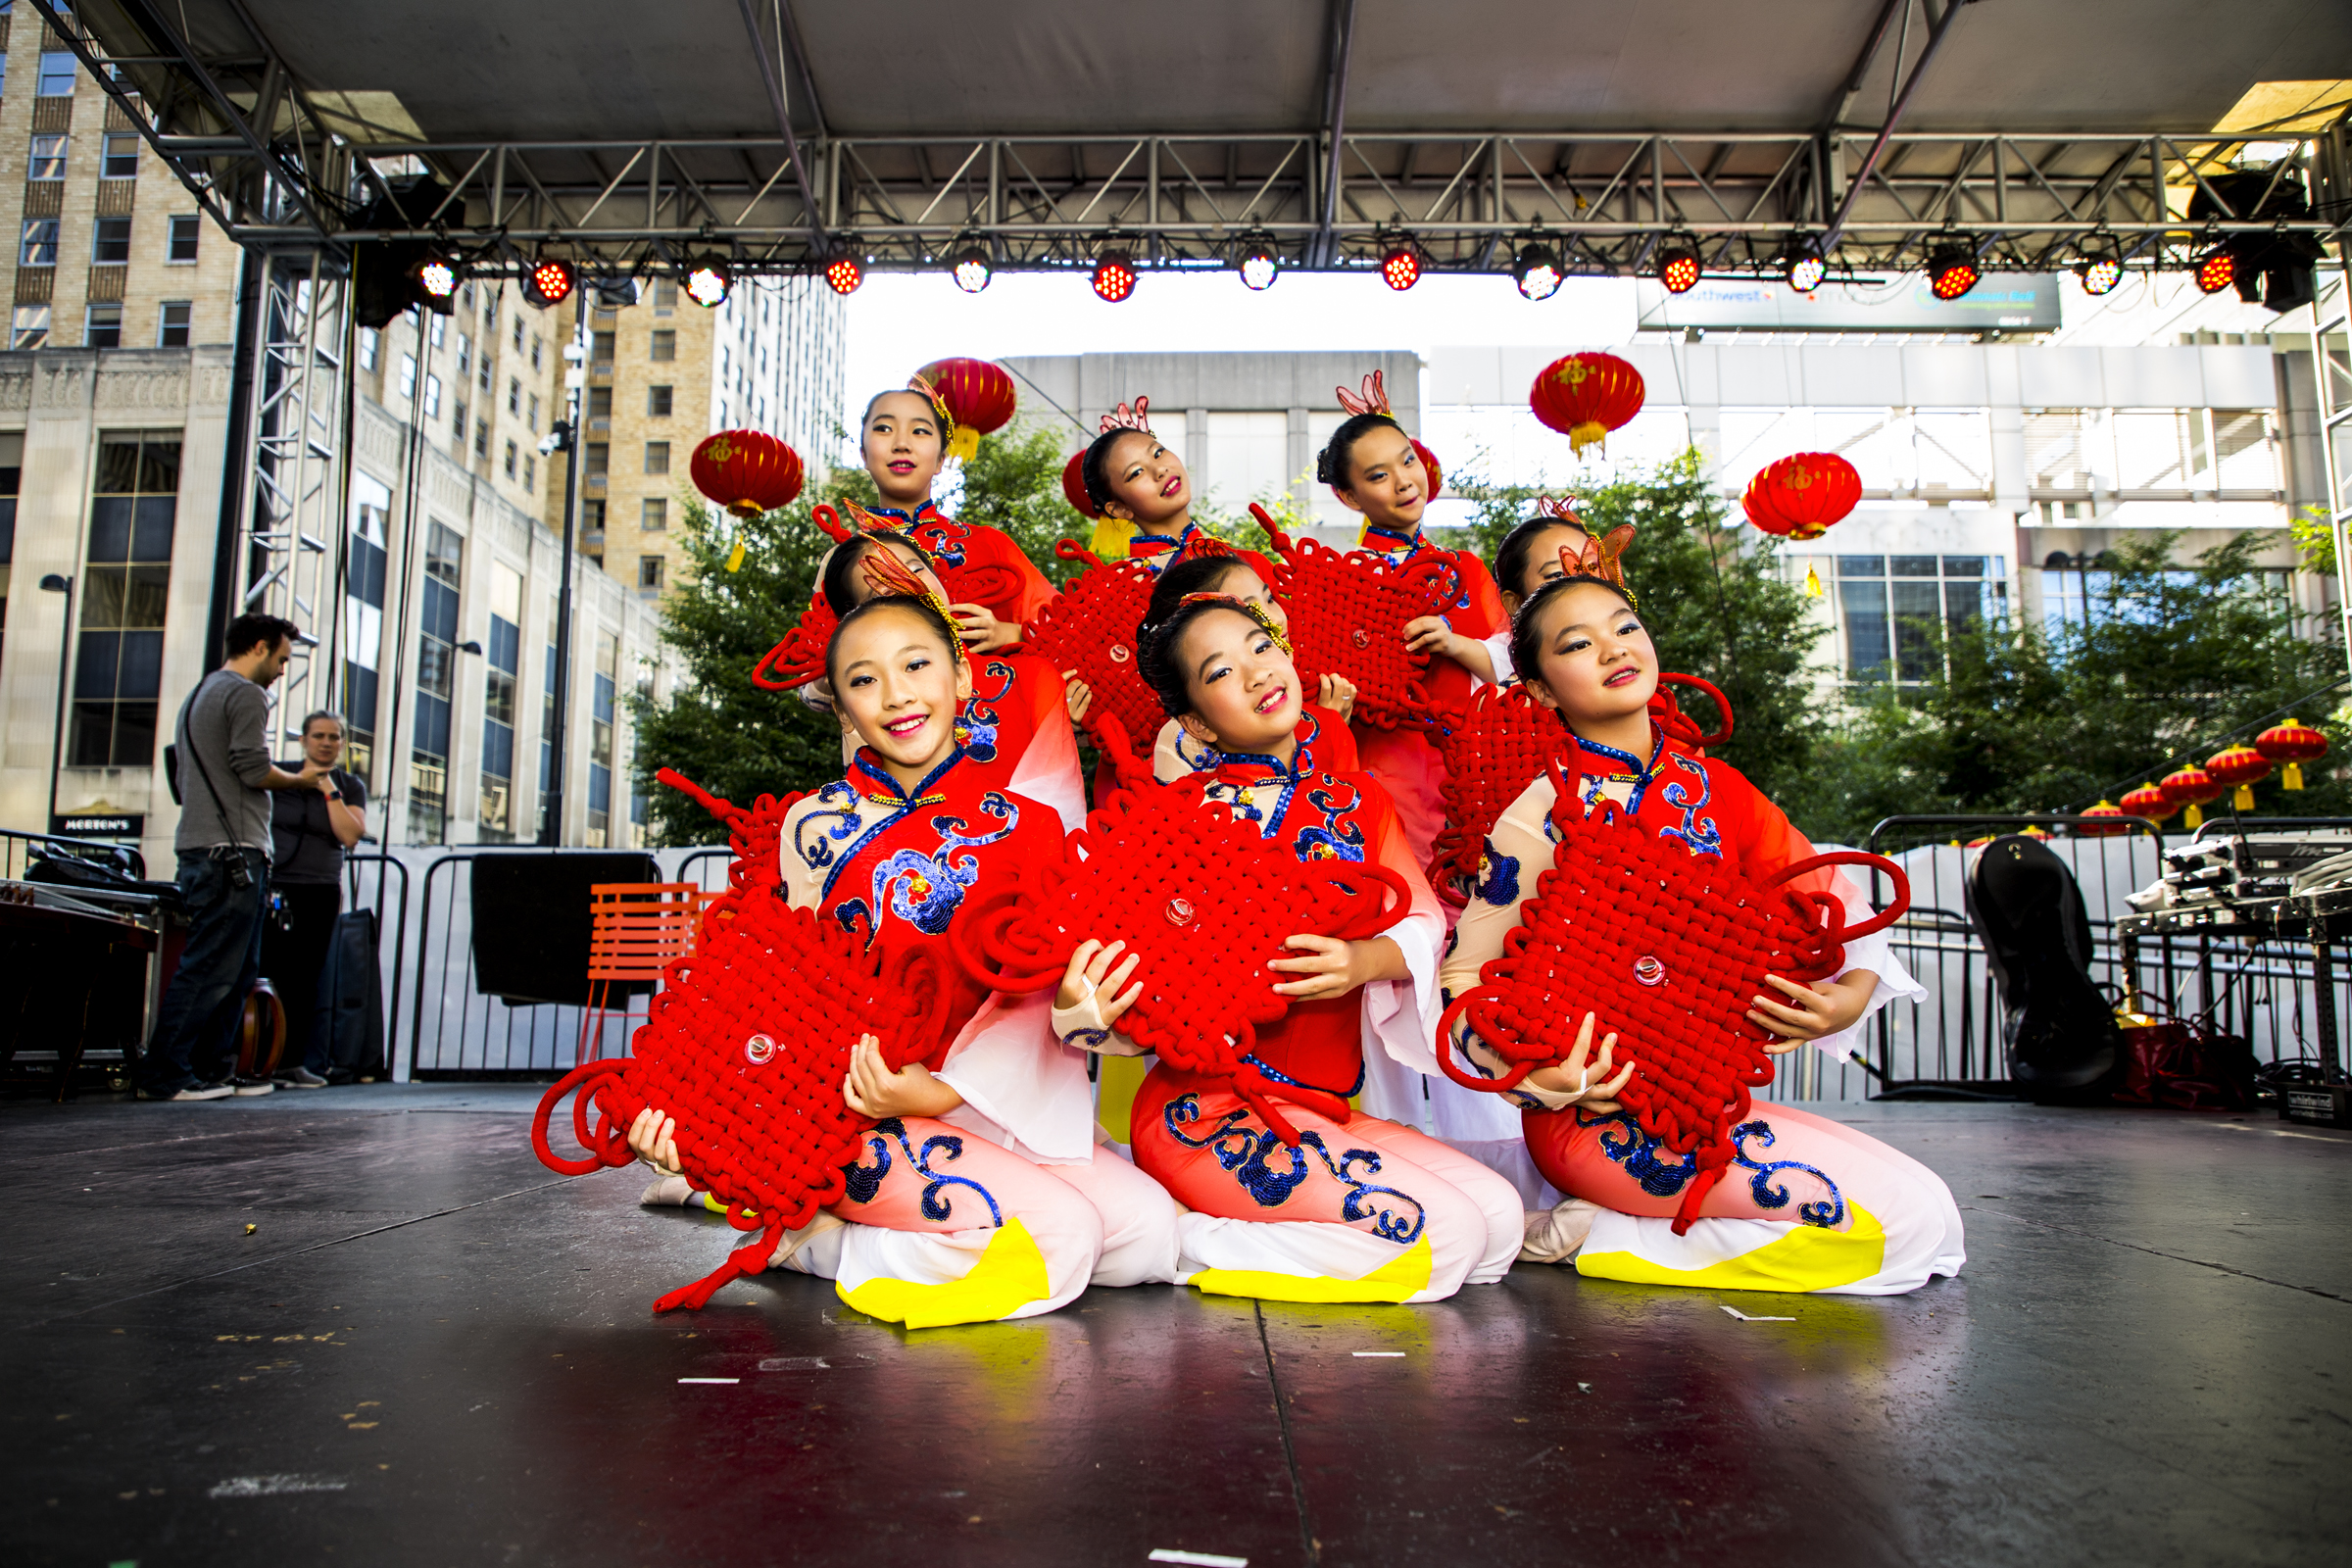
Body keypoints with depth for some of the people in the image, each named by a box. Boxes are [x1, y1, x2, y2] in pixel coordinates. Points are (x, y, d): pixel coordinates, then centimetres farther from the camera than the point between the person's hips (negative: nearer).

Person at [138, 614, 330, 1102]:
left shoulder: (198, 695, 25)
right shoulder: (245, 695, -7)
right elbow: (254, 769, -16)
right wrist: (302, 779, 1)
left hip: (198, 849, 10)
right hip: (232, 850, -10)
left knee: (238, 970, 12)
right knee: (210, 968, -8)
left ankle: (208, 1070, 14)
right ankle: (164, 1075, -7)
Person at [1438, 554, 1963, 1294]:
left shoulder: (1718, 788, 7)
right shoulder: (1544, 817, -12)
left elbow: (1835, 903, 12)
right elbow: (1462, 976, -11)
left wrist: (1851, 994, -9)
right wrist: (1539, 1075, -28)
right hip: (1600, 1115, -7)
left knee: (1926, 1210, -2)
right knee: (1906, 1217, -14)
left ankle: (1609, 1238, 2)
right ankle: (1582, 1235, -5)